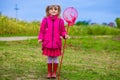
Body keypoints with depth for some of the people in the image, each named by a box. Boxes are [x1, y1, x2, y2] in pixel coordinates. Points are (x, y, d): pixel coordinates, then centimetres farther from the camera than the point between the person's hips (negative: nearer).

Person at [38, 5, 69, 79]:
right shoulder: (45, 20, 0)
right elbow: (42, 30, 4)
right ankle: (49, 73, 23)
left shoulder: (60, 21, 0)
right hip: (47, 43, 0)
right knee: (49, 58, 9)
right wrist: (40, 38, -5)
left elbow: (62, 31, 6)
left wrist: (65, 35, -12)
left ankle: (54, 73, 22)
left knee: (55, 58, 8)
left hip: (56, 43, 0)